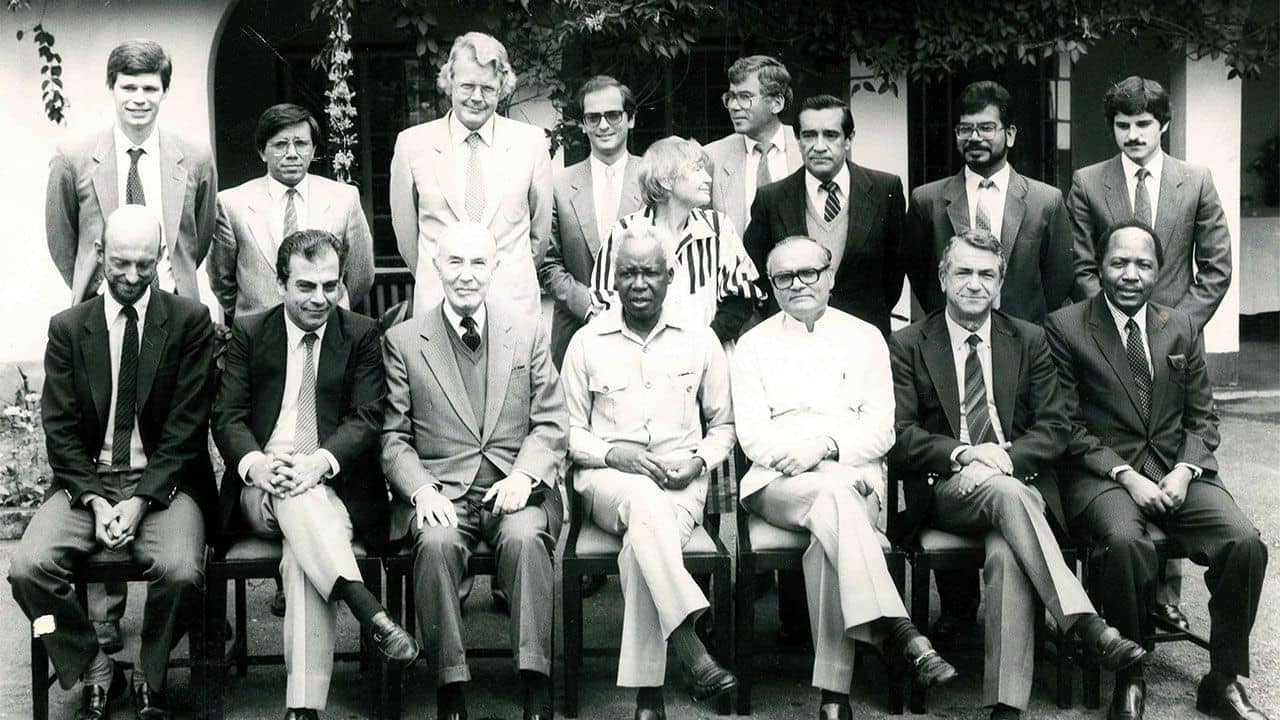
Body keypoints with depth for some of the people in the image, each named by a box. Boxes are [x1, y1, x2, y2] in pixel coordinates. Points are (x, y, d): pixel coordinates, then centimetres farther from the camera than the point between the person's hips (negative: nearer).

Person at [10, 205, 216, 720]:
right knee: (27, 568, -23)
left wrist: (141, 499, -14)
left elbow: (187, 426, -4)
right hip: (87, 480, 2)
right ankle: (95, 673, 2)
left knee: (180, 571, -30)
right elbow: (60, 430, 4)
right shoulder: (67, 328, 8)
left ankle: (150, 678, 0)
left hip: (163, 482, -2)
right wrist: (95, 501, -11)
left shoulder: (189, 321, 1)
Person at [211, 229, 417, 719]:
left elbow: (366, 419, 0)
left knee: (302, 555, -33)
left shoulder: (363, 335, 11)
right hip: (262, 487, 1)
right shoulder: (248, 332, 14)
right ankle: (368, 610, -51)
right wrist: (256, 462, -18)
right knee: (292, 490, -37)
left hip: (335, 488, -1)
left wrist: (319, 462, -21)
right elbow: (227, 416, 5)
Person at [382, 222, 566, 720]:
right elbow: (393, 436, 6)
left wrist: (524, 476, -10)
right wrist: (422, 491, -12)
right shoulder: (402, 341, 9)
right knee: (437, 542, -32)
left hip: (514, 489, 1)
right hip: (439, 491, 0)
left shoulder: (528, 335, 13)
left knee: (525, 538, -32)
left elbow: (552, 425, 9)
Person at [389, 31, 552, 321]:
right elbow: (405, 233, 10)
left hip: (514, 302, 0)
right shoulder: (412, 143, 1)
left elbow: (541, 232, 11)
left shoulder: (531, 142, 2)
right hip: (436, 301, 0)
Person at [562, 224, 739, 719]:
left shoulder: (700, 340, 12)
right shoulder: (587, 343, 10)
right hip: (607, 477, -1)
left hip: (681, 482, 1)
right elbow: (571, 432, 11)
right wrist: (612, 454, -9)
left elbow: (723, 426, 18)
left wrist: (698, 460, -3)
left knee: (641, 548, -33)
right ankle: (693, 654, -46)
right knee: (643, 502, -38)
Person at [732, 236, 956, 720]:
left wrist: (827, 446, -13)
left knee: (829, 537, -33)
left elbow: (880, 430, 6)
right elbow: (751, 434, 5)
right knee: (833, 494, -36)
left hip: (854, 475, 0)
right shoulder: (754, 345, 16)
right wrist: (793, 454, -15)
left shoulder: (865, 338, 16)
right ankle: (896, 630, -44)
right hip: (778, 482, 0)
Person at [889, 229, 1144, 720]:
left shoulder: (1029, 340, 15)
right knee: (1007, 493, -37)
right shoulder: (908, 345, 9)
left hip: (1017, 476, 1)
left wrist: (1007, 455, -12)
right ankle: (1088, 626, -44)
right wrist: (962, 454, -17)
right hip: (946, 490, -1)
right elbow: (899, 434, 0)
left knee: (1007, 554, -33)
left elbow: (1055, 427, 8)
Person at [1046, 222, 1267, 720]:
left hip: (1178, 471, 4)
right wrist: (1126, 476, -14)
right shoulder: (1065, 328, 1)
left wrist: (1185, 471, -5)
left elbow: (1202, 418, 15)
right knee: (1126, 542, -35)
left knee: (1245, 543, -22)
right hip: (1101, 474, -4)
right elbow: (1067, 426, -3)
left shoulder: (1182, 328, 14)